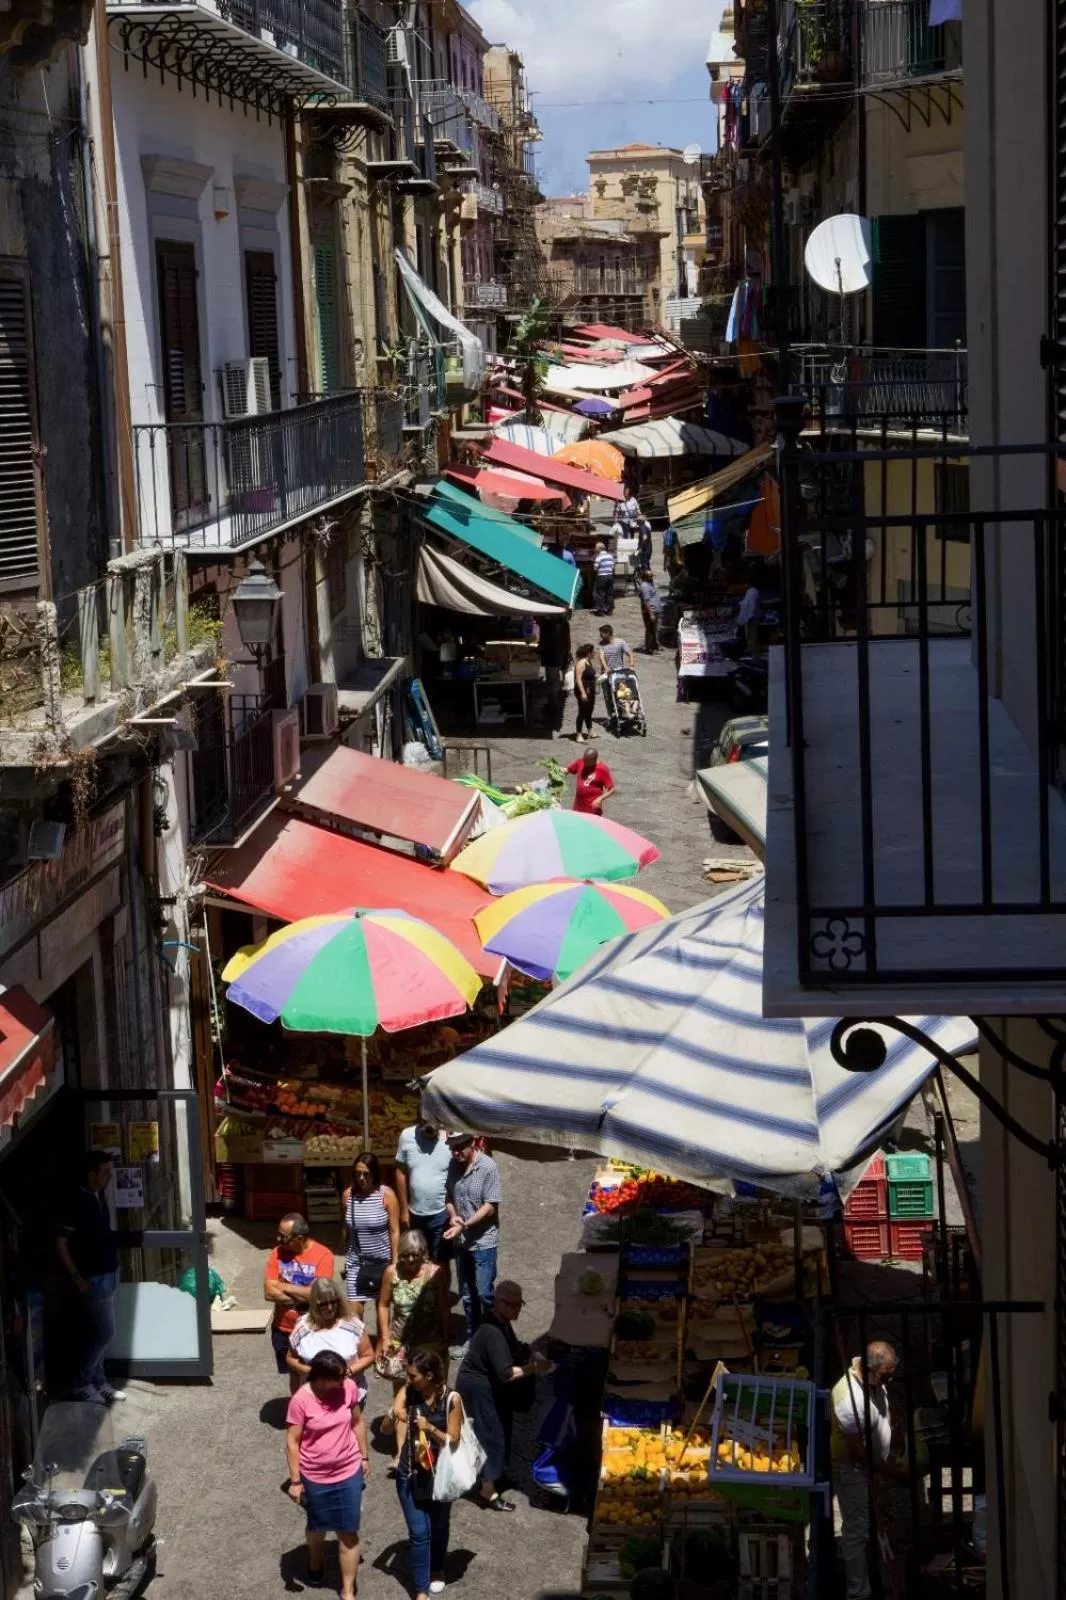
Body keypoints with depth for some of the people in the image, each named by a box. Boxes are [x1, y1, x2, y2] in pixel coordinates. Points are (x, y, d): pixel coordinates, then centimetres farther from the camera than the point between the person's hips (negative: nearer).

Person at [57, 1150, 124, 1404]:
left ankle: (98, 1381, 24)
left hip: (108, 1274, 8)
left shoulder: (99, 1195, 5)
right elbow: (60, 1244, -19)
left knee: (98, 1332, 15)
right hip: (94, 1278, -8)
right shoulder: (78, 1201, -21)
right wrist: (77, 1277, -17)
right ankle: (82, 1383, 10)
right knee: (105, 1332, -2)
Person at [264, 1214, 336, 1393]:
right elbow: (269, 1292, -13)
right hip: (284, 1329, 3)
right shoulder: (278, 1253, -6)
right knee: (295, 1374, 19)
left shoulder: (323, 1255, -16)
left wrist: (286, 1287, -15)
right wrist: (303, 1298, -19)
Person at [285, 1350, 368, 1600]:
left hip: (349, 1473, 2)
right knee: (318, 1527, 23)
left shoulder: (349, 1388, -13)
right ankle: (315, 1563, 54)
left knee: (348, 1533, 5)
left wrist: (364, 1457, 10)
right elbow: (292, 1442, -15)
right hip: (315, 1477, -1)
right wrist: (295, 1481, -12)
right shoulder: (301, 1400, -23)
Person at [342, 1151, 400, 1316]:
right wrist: (346, 1258, 11)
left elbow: (394, 1231, -9)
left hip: (382, 1261, -2)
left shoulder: (387, 1195, -13)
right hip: (356, 1261, 2)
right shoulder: (348, 1194, -4)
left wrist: (395, 1262, -10)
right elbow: (346, 1230, 6)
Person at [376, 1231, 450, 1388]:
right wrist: (385, 1337, 0)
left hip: (429, 1343, -2)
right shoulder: (392, 1272, -9)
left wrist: (445, 1341, -1)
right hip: (399, 1342, 2)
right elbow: (383, 1305, 1)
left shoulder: (436, 1273, -14)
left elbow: (443, 1310, -6)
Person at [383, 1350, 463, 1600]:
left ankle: (437, 1570, 46)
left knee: (438, 1526, 21)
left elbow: (453, 1440, -13)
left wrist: (431, 1428, -29)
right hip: (410, 1474, 1)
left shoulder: (451, 1399, -17)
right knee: (419, 1532, -2)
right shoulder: (406, 1393, -9)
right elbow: (385, 1430, -6)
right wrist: (393, 1416, -28)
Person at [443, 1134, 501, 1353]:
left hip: (483, 1242, -6)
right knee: (467, 1295, 14)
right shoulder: (453, 1166, 1)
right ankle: (473, 1338, 26)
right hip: (461, 1242, 6)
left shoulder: (488, 1167, -16)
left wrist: (464, 1225, -24)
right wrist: (453, 1216, -9)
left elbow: (490, 1206, -17)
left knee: (484, 1294, -3)